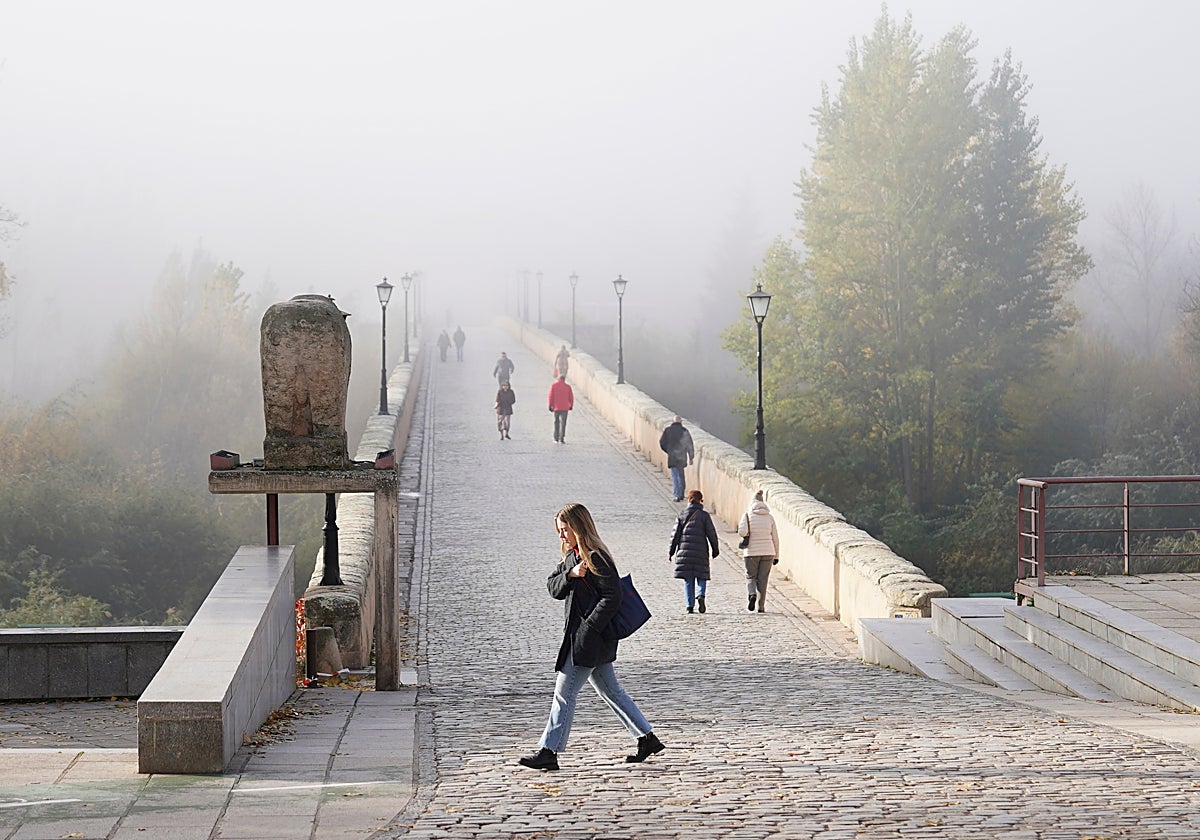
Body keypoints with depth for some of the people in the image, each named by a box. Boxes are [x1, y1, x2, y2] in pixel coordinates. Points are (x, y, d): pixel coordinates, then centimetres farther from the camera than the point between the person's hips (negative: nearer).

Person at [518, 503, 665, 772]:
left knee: (564, 693, -6)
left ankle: (549, 753, -2)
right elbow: (553, 588, 10)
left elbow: (612, 598, -19)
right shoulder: (571, 556, 14)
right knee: (610, 691, 15)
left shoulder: (596, 558, -15)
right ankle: (648, 738, 21)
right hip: (584, 638, 10)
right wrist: (570, 574, -10)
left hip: (589, 639, -10)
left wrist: (588, 629, -21)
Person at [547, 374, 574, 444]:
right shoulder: (567, 386, 0)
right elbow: (571, 397, 2)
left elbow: (551, 396, -4)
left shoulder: (553, 386, 0)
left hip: (556, 407, 1)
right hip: (564, 408, -1)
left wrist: (550, 406, 2)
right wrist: (571, 405, 16)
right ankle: (561, 438, -13)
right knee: (563, 423, -3)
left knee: (556, 422, 14)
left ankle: (556, 438, 17)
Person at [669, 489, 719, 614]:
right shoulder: (704, 515, -1)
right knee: (701, 578, 8)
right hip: (700, 551, -2)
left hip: (684, 550, 2)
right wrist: (715, 549, 10)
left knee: (688, 580, 7)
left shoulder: (681, 514, 5)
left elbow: (676, 534, 4)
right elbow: (711, 533, -1)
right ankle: (700, 596, -19)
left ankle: (690, 605, 1)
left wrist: (671, 551, 9)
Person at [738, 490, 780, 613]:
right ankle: (761, 606, 7)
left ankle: (752, 594, -16)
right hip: (768, 552, 2)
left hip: (751, 552, -2)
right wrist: (776, 555, 14)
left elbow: (742, 532, -17)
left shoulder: (748, 515, -5)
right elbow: (775, 538, 6)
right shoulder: (769, 517, 3)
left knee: (751, 576, 12)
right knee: (763, 578, 9)